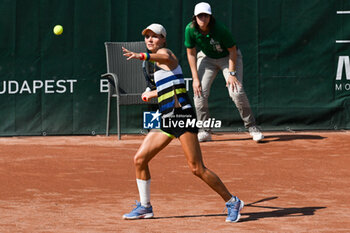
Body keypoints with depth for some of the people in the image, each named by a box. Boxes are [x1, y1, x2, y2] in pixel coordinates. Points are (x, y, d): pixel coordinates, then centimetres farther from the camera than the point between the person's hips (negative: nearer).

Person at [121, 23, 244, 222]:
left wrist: (141, 56, -50)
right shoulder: (158, 62, 21)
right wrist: (152, 94, 52)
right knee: (139, 159, 2)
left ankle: (232, 202, 0)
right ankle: (145, 207, 14)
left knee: (197, 169, -11)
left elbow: (166, 57, -33)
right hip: (166, 117, 9)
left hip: (181, 114, -9)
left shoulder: (165, 53, -4)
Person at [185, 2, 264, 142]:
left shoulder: (220, 30, -32)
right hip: (207, 57, 3)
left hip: (228, 57, -3)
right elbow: (191, 54, -12)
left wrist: (232, 74, -24)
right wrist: (195, 78, -15)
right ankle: (204, 132, -5)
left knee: (237, 92, -18)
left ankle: (252, 127, -5)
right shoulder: (190, 30, -23)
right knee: (199, 92, -13)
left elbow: (233, 50, -19)